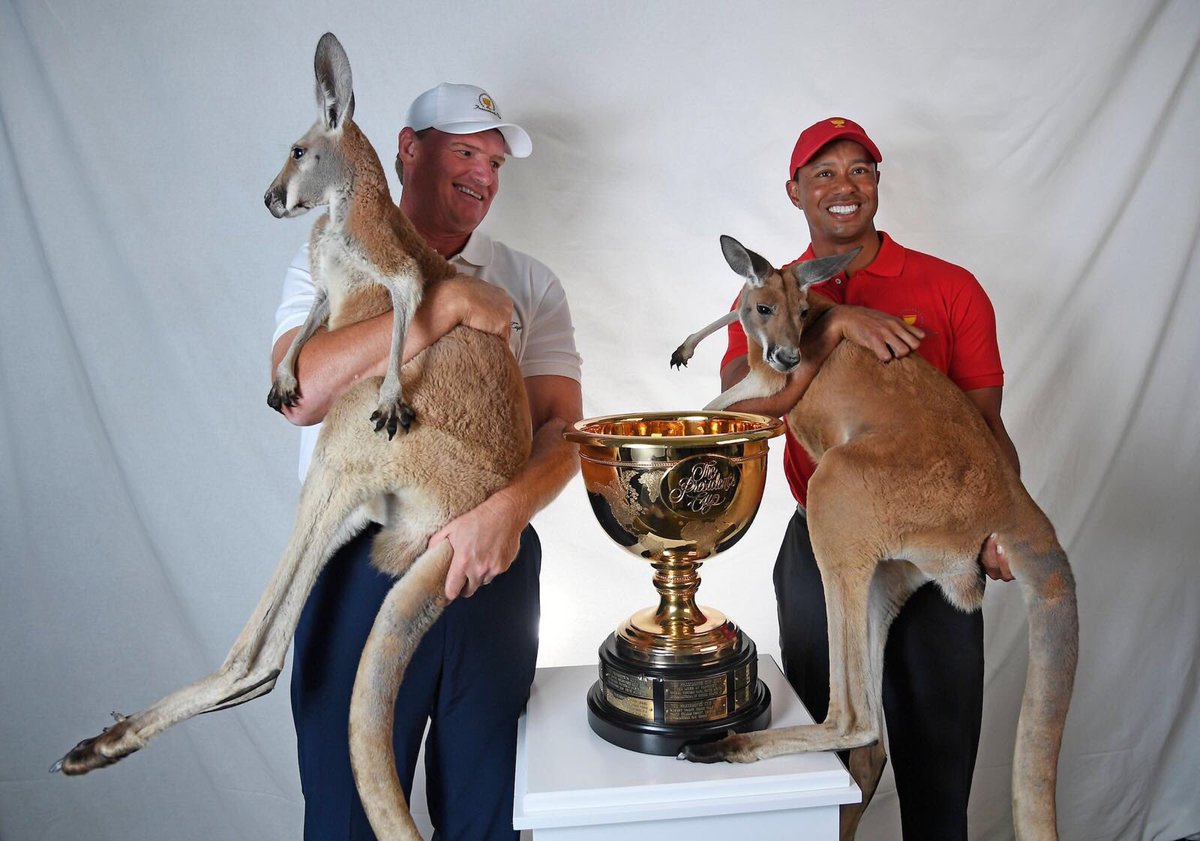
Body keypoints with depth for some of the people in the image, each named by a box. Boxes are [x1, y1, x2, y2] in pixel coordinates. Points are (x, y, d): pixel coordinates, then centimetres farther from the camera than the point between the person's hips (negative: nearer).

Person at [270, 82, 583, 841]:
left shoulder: (529, 284, 8)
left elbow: (563, 424, -2)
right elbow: (301, 394, -15)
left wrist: (510, 507, -22)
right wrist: (445, 306, -20)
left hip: (494, 563, 2)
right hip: (359, 568, -1)